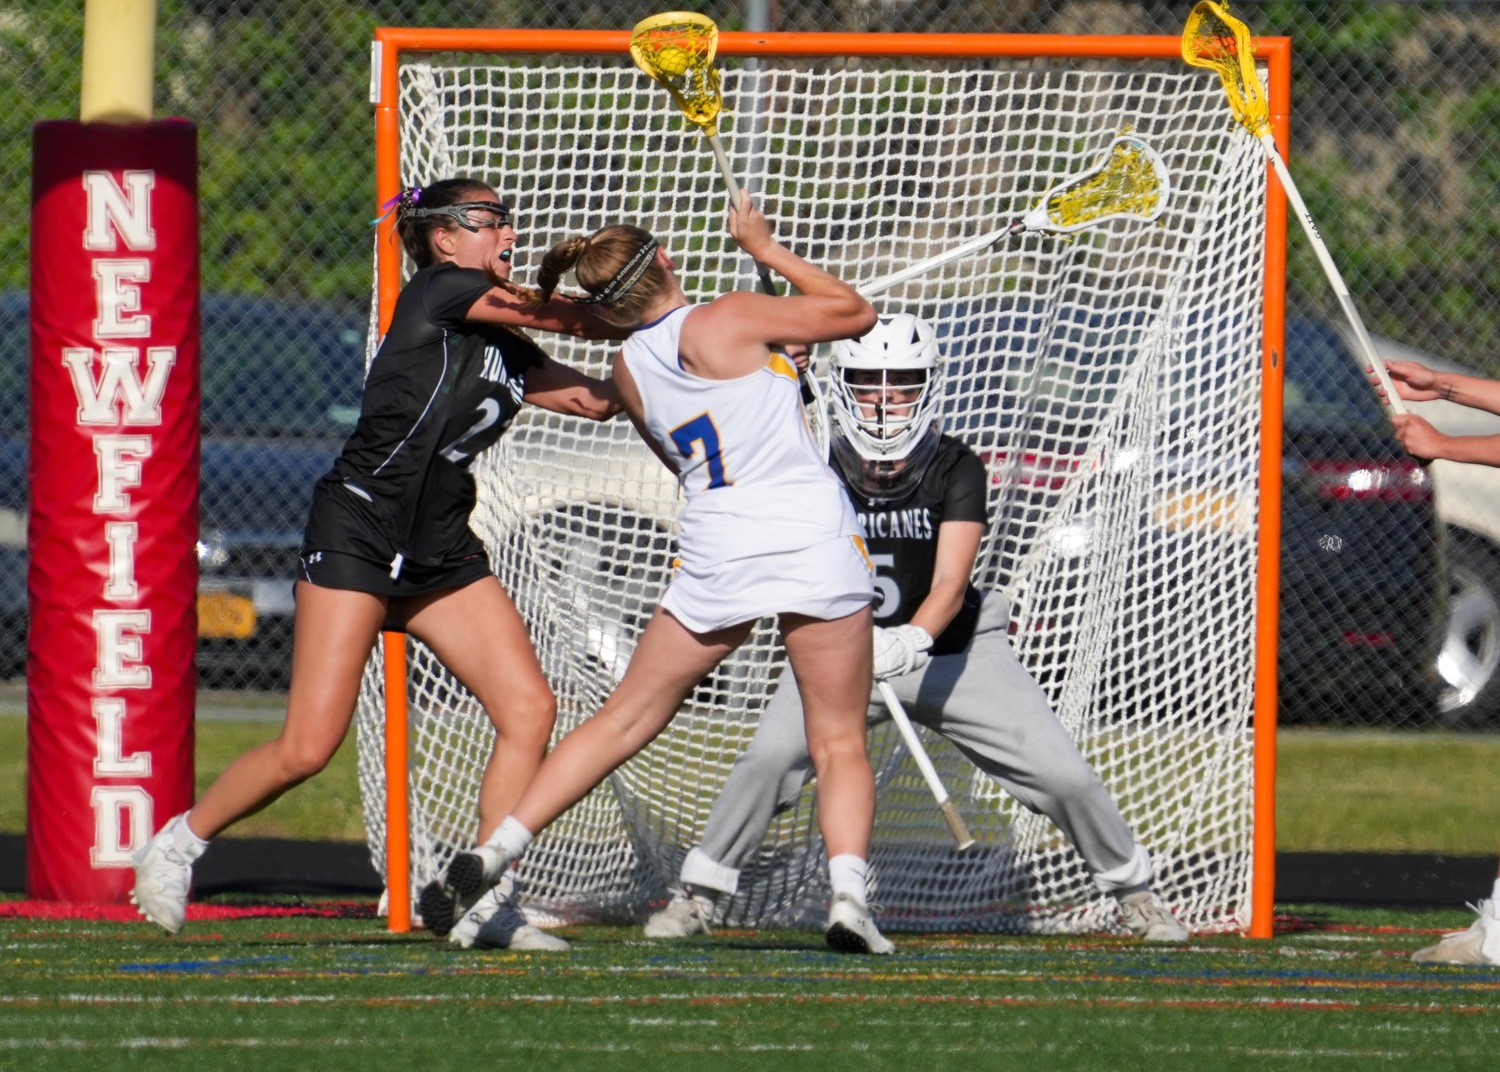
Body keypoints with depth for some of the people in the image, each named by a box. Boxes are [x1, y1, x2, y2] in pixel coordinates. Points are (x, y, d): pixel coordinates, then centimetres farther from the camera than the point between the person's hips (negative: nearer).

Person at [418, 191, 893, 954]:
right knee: (838, 742, 4)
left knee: (623, 720, 14)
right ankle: (848, 894, -14)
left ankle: (493, 855, 9)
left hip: (716, 550, 3)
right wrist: (765, 248, 15)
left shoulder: (629, 371, 12)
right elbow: (855, 313, 7)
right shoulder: (726, 323, -4)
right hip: (814, 540, -3)